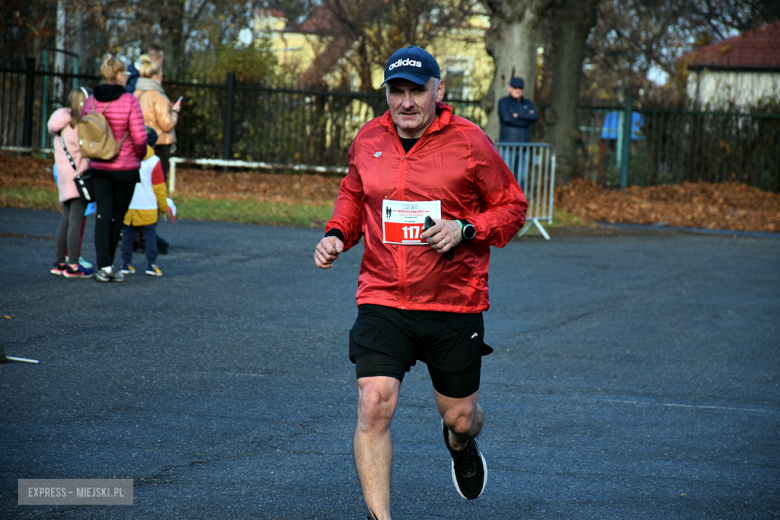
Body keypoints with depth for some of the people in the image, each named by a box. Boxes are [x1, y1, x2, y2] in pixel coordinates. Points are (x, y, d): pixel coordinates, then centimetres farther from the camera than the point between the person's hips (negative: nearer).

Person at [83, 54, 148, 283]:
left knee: (103, 216, 4)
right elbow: (139, 137, -15)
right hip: (125, 167, -3)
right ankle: (108, 264, 17)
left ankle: (104, 265, -9)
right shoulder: (129, 101, -14)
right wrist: (140, 155, 5)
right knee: (117, 217, 10)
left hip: (98, 167, 3)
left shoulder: (90, 101, -1)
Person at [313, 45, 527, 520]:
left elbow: (513, 207, 0)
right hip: (382, 300, 2)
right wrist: (337, 235, 3)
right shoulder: (369, 140, 3)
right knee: (374, 407, -15)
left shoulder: (469, 142, -7)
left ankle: (461, 445, 51)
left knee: (459, 416, 11)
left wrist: (465, 230, -16)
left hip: (455, 304, -1)